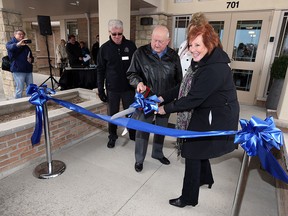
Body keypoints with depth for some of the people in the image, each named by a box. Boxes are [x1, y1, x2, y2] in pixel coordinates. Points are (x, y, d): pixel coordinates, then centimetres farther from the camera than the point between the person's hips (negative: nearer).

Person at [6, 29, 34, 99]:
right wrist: (18, 44, -39)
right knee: (19, 90, -8)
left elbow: (31, 57, 26)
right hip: (18, 70, -5)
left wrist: (31, 59, 0)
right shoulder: (11, 43, 7)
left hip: (28, 70, 5)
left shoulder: (26, 46, 22)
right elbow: (10, 47, -18)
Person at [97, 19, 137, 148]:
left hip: (129, 87, 0)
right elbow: (100, 70, 3)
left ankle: (133, 134, 31)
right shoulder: (104, 48, 0)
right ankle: (112, 136, 29)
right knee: (112, 114, 10)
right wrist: (100, 89, 1)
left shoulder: (131, 46, 0)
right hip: (112, 88, 0)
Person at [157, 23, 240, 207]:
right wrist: (162, 98, -2)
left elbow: (193, 99, -28)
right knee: (198, 149, 24)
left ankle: (189, 198, 21)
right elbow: (185, 87, 7)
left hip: (215, 121, -10)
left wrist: (166, 109, -17)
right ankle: (206, 179, 51)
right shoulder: (202, 62, 4)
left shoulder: (214, 69, -28)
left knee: (193, 154, 0)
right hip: (204, 114, 10)